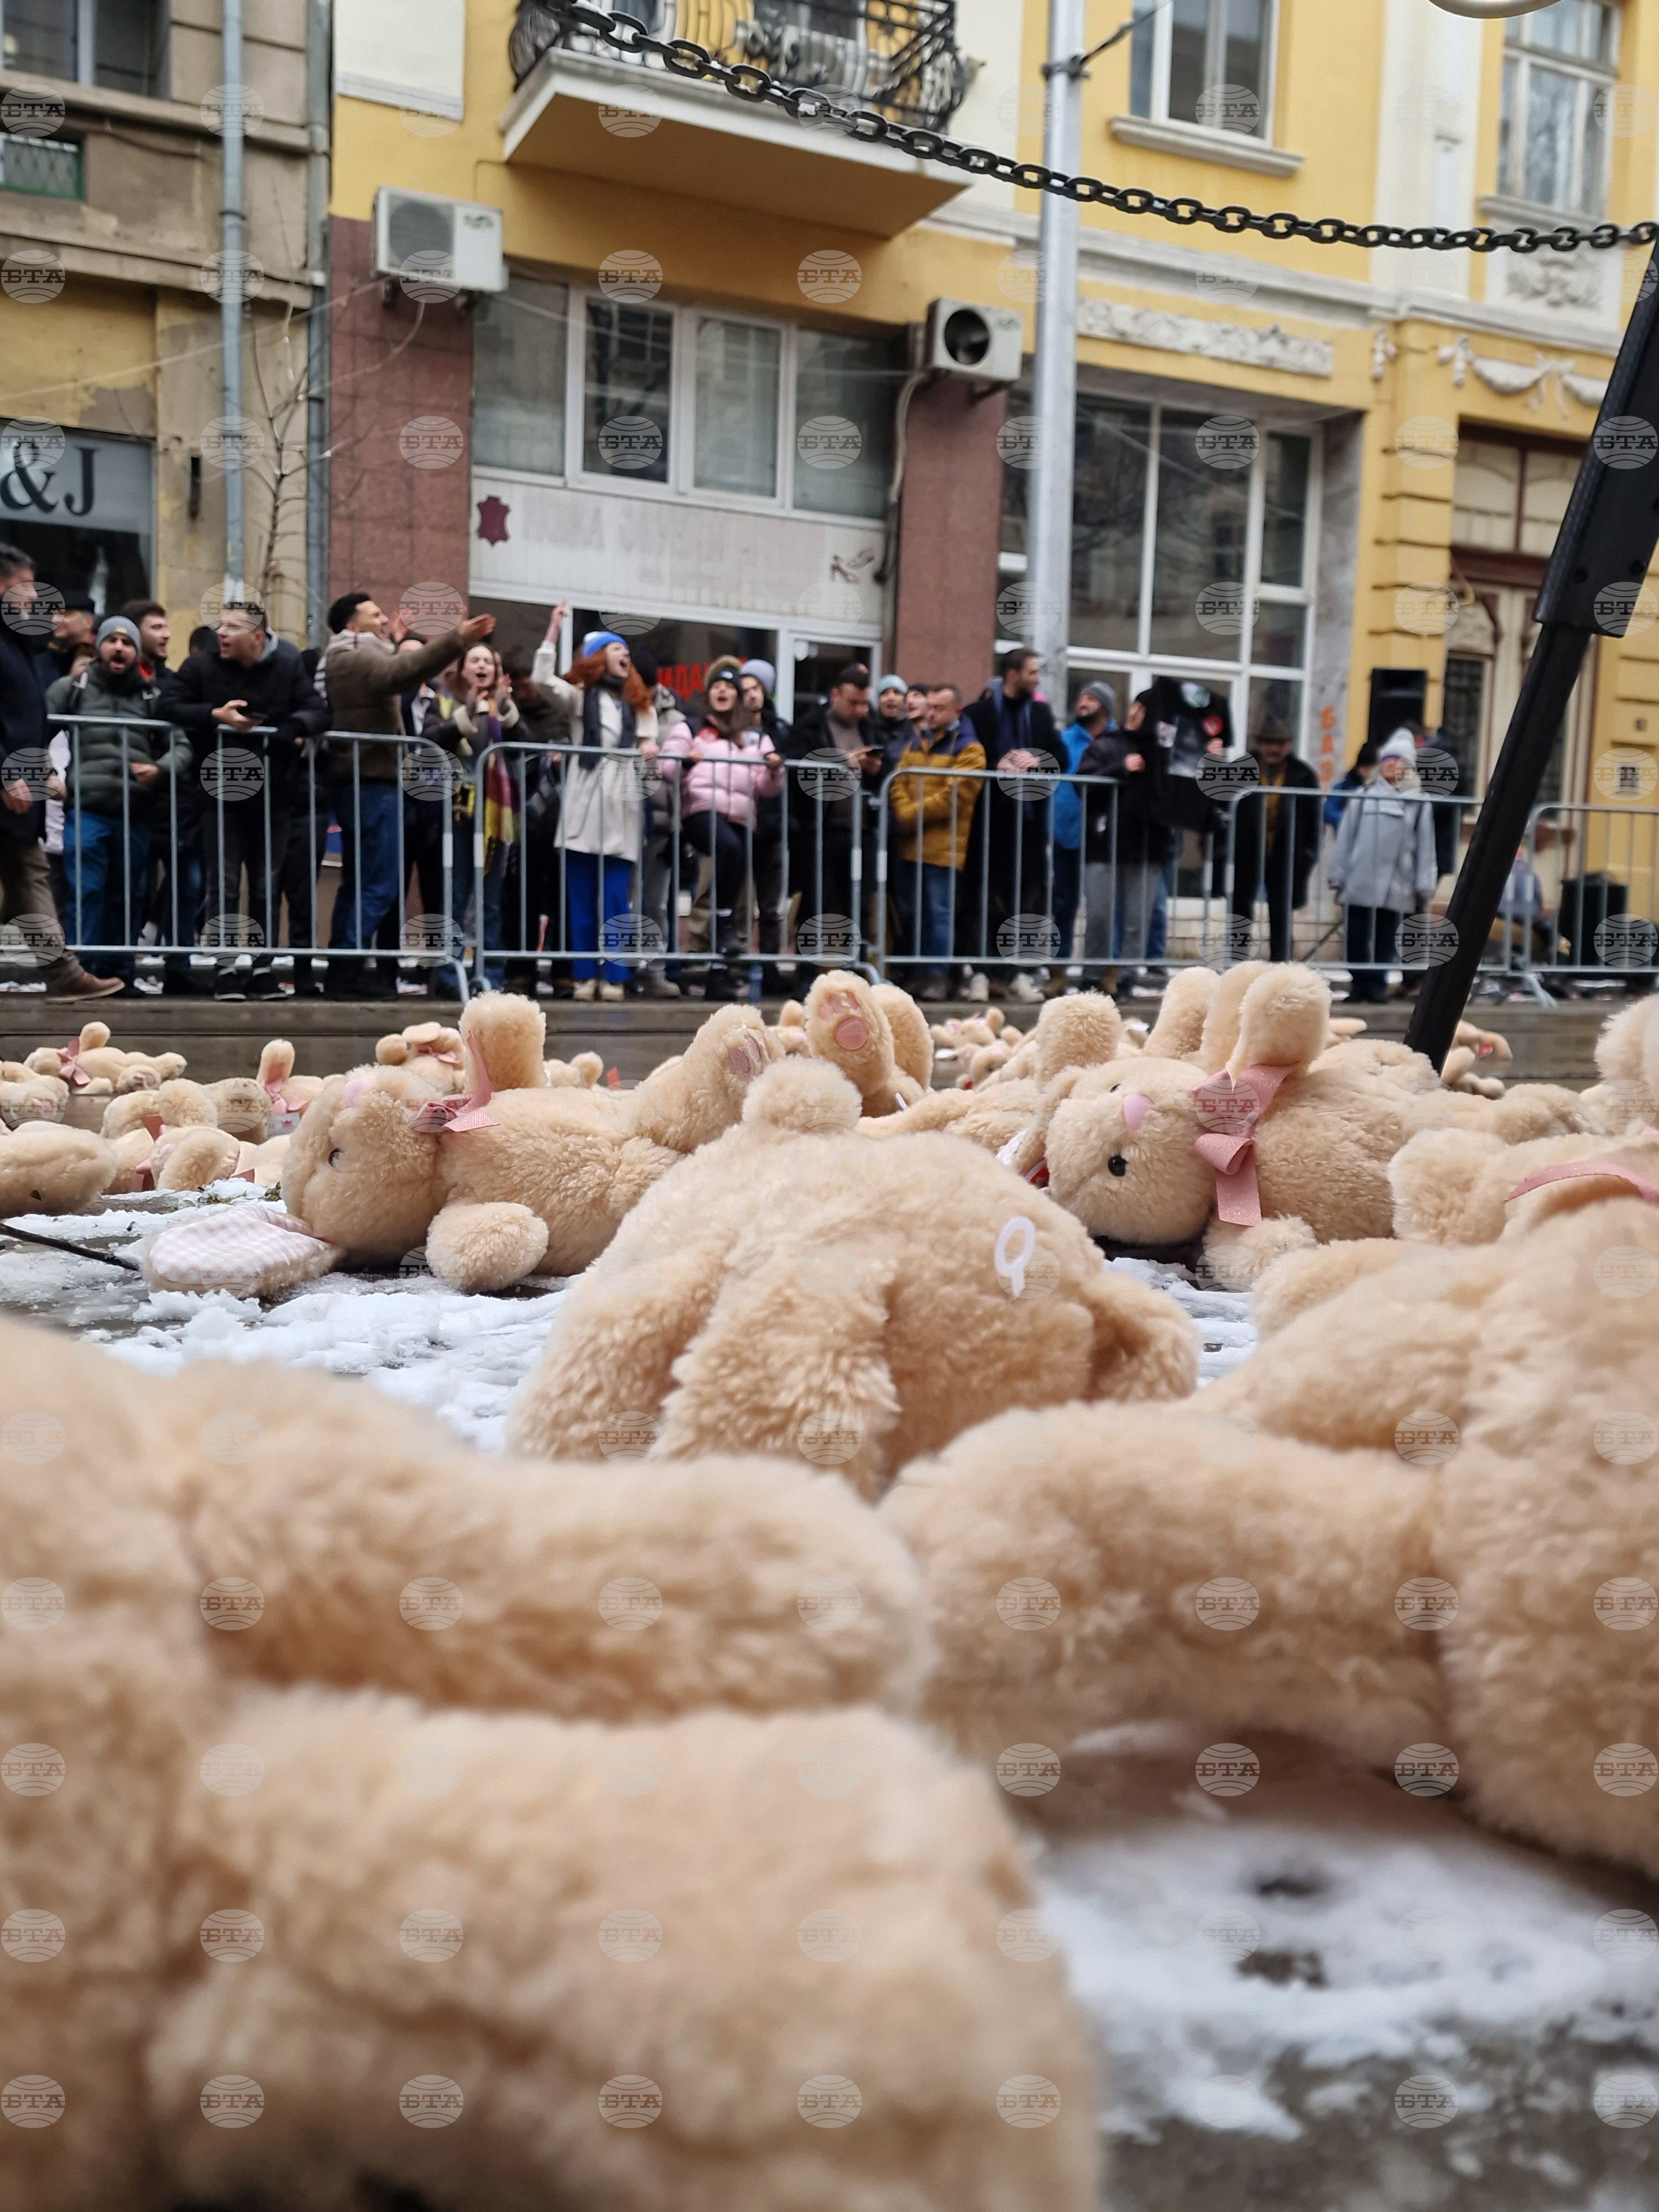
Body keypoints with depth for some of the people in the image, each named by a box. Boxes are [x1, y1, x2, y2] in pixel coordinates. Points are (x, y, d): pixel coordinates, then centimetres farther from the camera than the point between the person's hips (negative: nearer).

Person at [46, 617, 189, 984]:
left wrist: (161, 769, -6)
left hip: (135, 816, 2)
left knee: (128, 898, 7)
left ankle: (119, 973, 17)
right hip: (85, 812, -2)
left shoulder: (153, 697, 14)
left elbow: (181, 746, 13)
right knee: (85, 894, -8)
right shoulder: (71, 688, 10)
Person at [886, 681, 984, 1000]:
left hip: (943, 848, -6)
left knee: (939, 913, -6)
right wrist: (903, 814, -9)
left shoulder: (969, 749, -2)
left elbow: (953, 797, -12)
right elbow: (899, 782, 10)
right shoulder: (916, 743, 18)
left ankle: (937, 977, -2)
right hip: (908, 845, 6)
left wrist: (912, 816, -12)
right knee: (908, 913, 11)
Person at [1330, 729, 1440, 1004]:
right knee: (1356, 937, 3)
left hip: (1395, 885, -1)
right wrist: (1338, 875, 4)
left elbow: (1425, 847, 4)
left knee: (1385, 939, 5)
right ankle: (1360, 984, 15)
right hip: (1360, 881, 1)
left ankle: (1377, 986, 13)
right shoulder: (1362, 798, 6)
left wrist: (1424, 886, 1)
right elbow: (1346, 837, 7)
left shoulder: (1418, 804, 4)